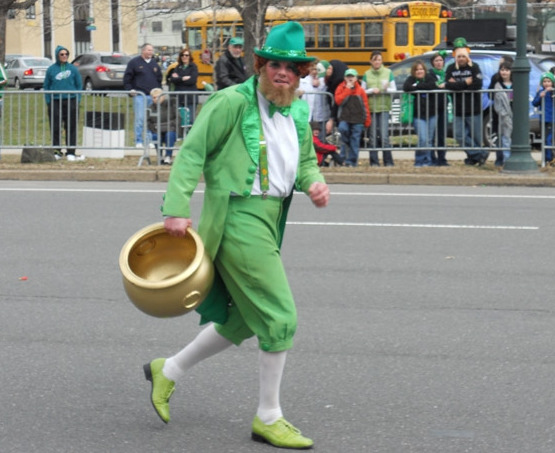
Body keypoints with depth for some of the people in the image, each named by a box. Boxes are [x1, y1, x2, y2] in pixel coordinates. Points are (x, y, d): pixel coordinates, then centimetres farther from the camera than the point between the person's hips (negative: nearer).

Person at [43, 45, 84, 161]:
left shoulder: (73, 69, 5)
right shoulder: (51, 69, 5)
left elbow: (79, 85, 9)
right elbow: (46, 86, 9)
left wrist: (77, 100, -2)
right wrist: (48, 102, 0)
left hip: (71, 101, 0)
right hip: (55, 102, 0)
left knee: (71, 128, 0)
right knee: (55, 128, 0)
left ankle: (70, 153, 5)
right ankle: (56, 151, 10)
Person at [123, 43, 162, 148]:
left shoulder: (154, 64, 15)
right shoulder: (134, 62, 0)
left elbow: (159, 79, 23)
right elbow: (127, 78, 0)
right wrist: (130, 90, -10)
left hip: (153, 96, 5)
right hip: (139, 95, -5)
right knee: (139, 119, -7)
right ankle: (138, 141, -2)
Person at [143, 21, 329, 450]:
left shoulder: (298, 112, 14)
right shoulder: (232, 102, -9)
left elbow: (306, 159, 27)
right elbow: (192, 152, -9)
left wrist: (315, 183, 4)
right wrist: (177, 208, -18)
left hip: (269, 221, 9)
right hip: (238, 217, -9)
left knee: (244, 321, 15)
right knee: (281, 317, -9)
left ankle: (169, 370, 32)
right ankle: (268, 418, 3)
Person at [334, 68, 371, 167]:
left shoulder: (360, 90, 9)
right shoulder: (341, 88, 8)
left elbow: (365, 106, 11)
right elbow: (338, 100, -8)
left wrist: (367, 120, 8)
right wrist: (348, 89, -6)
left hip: (357, 119, 1)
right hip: (345, 118, -1)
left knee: (355, 140, -2)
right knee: (343, 128, -28)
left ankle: (352, 161, 4)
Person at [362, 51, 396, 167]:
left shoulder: (388, 73, 5)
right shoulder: (367, 74, 7)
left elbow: (394, 90, 7)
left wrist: (386, 89, -14)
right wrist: (371, 91, -11)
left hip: (384, 108, -1)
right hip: (371, 108, 1)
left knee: (384, 136, -9)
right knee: (373, 137, 2)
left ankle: (388, 162, -2)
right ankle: (374, 161, 9)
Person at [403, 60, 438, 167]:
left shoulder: (430, 77, 7)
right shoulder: (411, 79, 3)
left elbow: (433, 86, -15)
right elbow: (406, 87, -19)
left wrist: (417, 86, -13)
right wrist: (424, 87, -17)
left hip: (431, 115, 2)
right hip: (418, 115, -2)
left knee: (429, 140, 5)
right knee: (423, 139, -15)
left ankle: (428, 161, 13)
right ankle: (420, 161, -4)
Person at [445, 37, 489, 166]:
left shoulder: (474, 67, -2)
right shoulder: (451, 68, 7)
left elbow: (478, 84, -18)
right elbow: (448, 84, -8)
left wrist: (457, 84, -14)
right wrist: (465, 83, -16)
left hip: (474, 109, -3)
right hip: (458, 111, 3)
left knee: (475, 136, 1)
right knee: (460, 135, -6)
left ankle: (473, 157, 17)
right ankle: (480, 155, 2)